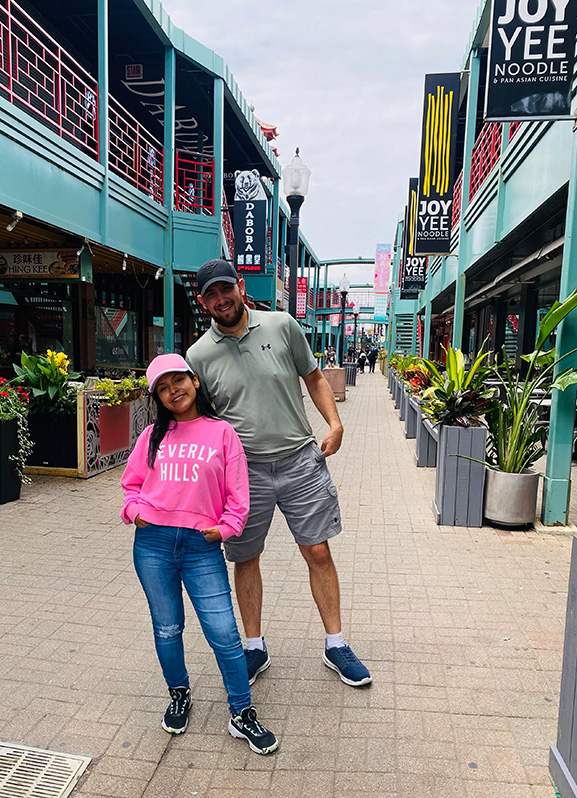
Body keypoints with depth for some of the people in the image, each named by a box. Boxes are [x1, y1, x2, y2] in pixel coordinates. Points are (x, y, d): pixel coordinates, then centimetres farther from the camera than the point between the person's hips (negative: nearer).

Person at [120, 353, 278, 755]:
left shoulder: (221, 432, 2)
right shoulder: (153, 436, 9)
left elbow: (237, 491, 4)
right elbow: (132, 482, 17)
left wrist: (226, 526, -8)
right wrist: (136, 509, 0)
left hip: (202, 546, -2)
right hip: (153, 544, 3)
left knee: (224, 632, -3)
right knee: (167, 629, 16)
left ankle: (242, 714, 17)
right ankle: (179, 696, 41)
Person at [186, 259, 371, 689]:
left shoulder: (282, 326, 0)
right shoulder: (199, 355, -1)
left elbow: (314, 378, 10)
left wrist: (335, 423, -3)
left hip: (300, 459, 0)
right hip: (244, 469, 1)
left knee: (318, 552, 7)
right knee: (246, 559, 12)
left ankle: (336, 645, 27)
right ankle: (255, 648, 34)